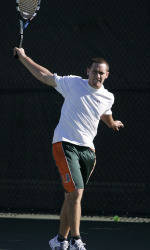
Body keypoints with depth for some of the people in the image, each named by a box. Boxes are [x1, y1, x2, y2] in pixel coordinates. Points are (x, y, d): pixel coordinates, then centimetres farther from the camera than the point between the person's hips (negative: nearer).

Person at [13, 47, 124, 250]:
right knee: (76, 192, -17)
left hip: (87, 149, 5)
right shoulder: (73, 83, -2)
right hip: (65, 144, -5)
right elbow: (45, 76, 7)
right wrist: (23, 57, 11)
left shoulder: (108, 97, 9)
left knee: (72, 196, 7)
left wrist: (113, 124, 53)